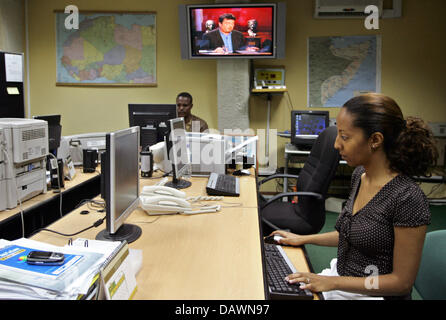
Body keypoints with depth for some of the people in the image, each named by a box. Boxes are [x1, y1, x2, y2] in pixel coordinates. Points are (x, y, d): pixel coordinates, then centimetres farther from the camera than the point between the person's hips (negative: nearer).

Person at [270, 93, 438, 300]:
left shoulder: (407, 198, -24)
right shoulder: (359, 174, 1)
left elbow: (402, 282, -18)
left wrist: (333, 282, -20)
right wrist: (303, 239, 11)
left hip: (370, 294, -7)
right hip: (339, 278, 7)